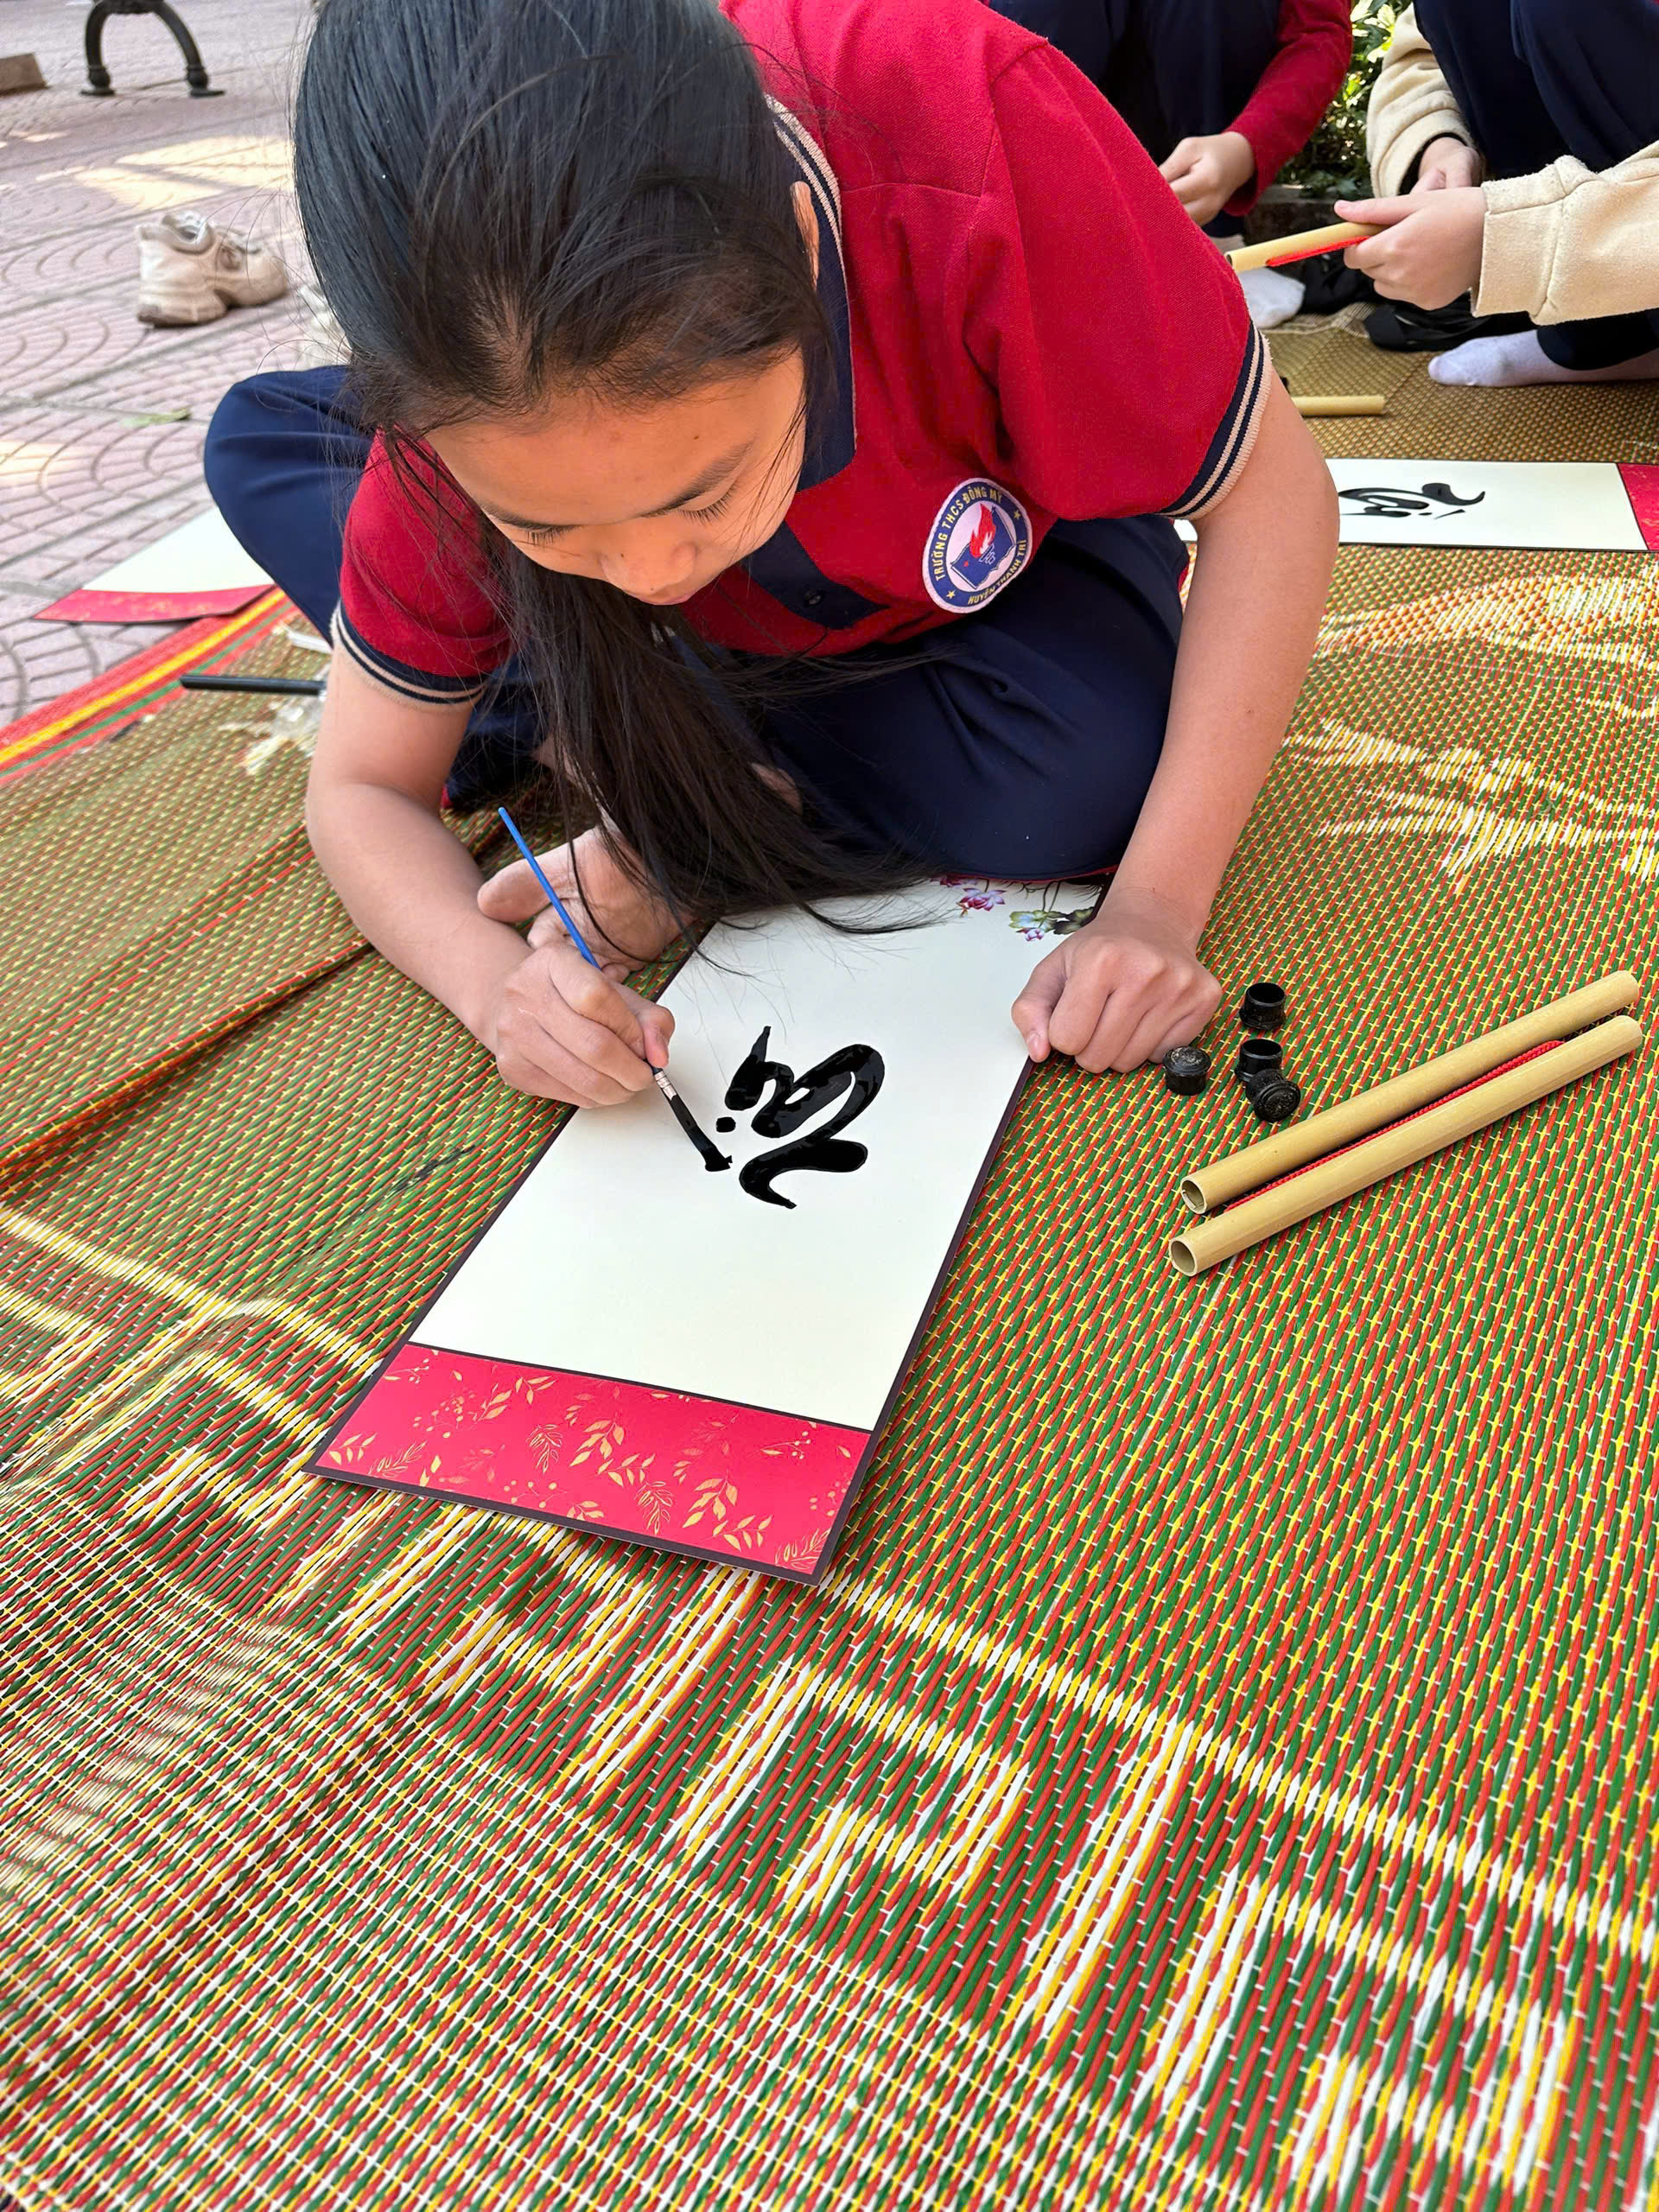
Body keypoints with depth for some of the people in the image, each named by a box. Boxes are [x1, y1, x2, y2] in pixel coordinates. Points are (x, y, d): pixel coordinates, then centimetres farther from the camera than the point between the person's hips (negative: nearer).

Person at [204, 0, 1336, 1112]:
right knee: (258, 441, -10)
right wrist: (497, 977, -39)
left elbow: (1271, 493, -28)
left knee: (1080, 774, -37)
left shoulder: (984, 144, -40)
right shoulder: (478, 377, -29)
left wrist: (1156, 903, -36)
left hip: (1012, 554, -1)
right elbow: (362, 790, -19)